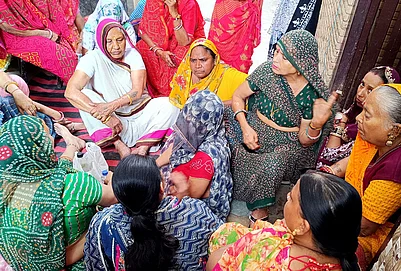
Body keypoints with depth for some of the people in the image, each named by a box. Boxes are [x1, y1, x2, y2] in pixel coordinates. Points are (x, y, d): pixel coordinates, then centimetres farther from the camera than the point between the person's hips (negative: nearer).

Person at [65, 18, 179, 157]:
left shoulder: (132, 54, -4)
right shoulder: (93, 58, -11)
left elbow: (138, 91, -15)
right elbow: (71, 92, -25)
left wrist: (112, 105, -33)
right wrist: (105, 116, -34)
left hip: (140, 114, 2)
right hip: (114, 120, -1)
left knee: (170, 104, -21)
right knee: (85, 96, -25)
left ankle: (143, 147, -24)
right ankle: (119, 145, -26)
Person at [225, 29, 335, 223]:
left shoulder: (313, 95, -17)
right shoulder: (268, 70, -12)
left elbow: (305, 142, -11)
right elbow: (238, 97, 0)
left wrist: (317, 123, -33)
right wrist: (245, 127, -13)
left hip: (286, 145, -3)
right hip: (254, 130, 3)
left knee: (273, 165, -34)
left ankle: (259, 209, -8)